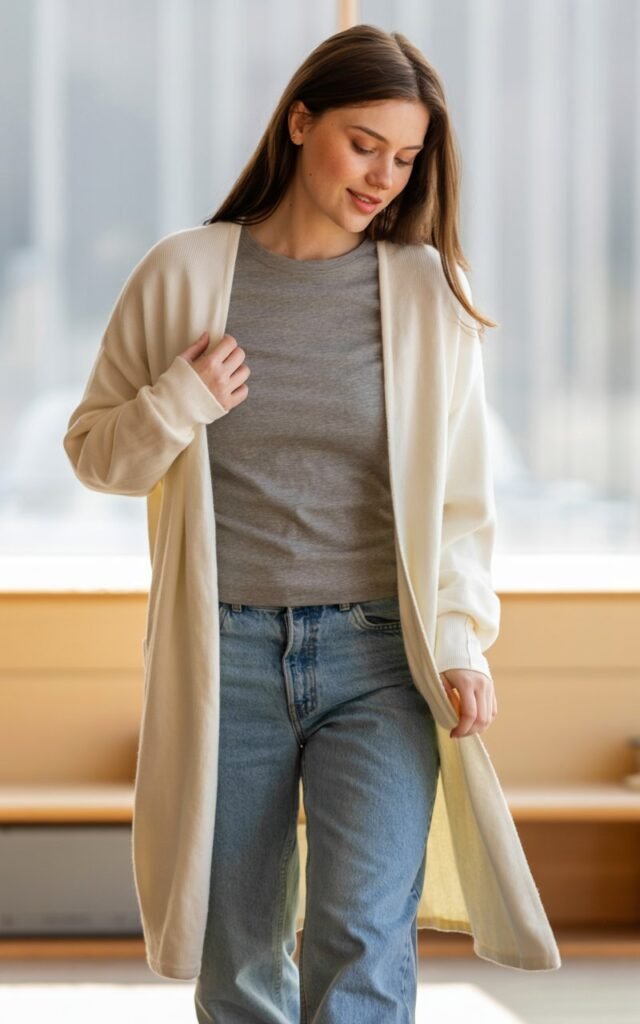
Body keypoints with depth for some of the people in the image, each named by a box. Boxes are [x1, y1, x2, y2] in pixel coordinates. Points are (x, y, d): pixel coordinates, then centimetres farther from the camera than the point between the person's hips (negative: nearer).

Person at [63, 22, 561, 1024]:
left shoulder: (428, 292, 4)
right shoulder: (186, 274, 3)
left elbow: (462, 496, 7)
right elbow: (94, 450, 10)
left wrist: (460, 640, -6)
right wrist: (176, 407, -10)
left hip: (378, 657, -1)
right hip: (225, 653, 1)